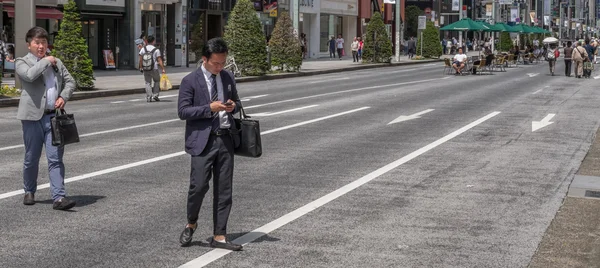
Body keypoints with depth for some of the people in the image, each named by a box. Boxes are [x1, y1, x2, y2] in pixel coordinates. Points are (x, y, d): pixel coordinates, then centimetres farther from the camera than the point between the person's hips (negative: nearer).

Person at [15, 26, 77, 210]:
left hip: (54, 116, 3)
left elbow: (70, 81, 20)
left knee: (56, 158, -5)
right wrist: (46, 61, -8)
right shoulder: (22, 62, 2)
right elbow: (29, 75, -19)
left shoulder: (56, 63, 18)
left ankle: (59, 197, -8)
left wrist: (64, 97, 1)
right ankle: (29, 192, 29)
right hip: (33, 116, -3)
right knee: (31, 158, 9)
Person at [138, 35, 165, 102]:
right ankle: (155, 95, 9)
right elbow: (159, 60, -10)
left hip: (145, 69, 3)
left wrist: (141, 67, 15)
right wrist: (163, 69, -8)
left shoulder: (143, 49, 2)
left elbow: (140, 60, 4)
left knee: (148, 83, 8)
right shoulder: (156, 50, -7)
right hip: (154, 69, -3)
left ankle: (148, 97, 0)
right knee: (157, 81, 17)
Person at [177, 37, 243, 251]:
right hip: (203, 140, -5)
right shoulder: (190, 81, -4)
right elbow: (183, 111, -8)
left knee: (223, 190, 5)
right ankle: (191, 224, 15)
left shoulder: (228, 77, 11)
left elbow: (236, 101, 24)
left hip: (225, 139, 5)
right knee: (199, 186, -13)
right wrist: (209, 108, -18)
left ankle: (219, 237, 12)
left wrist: (233, 106, -1)